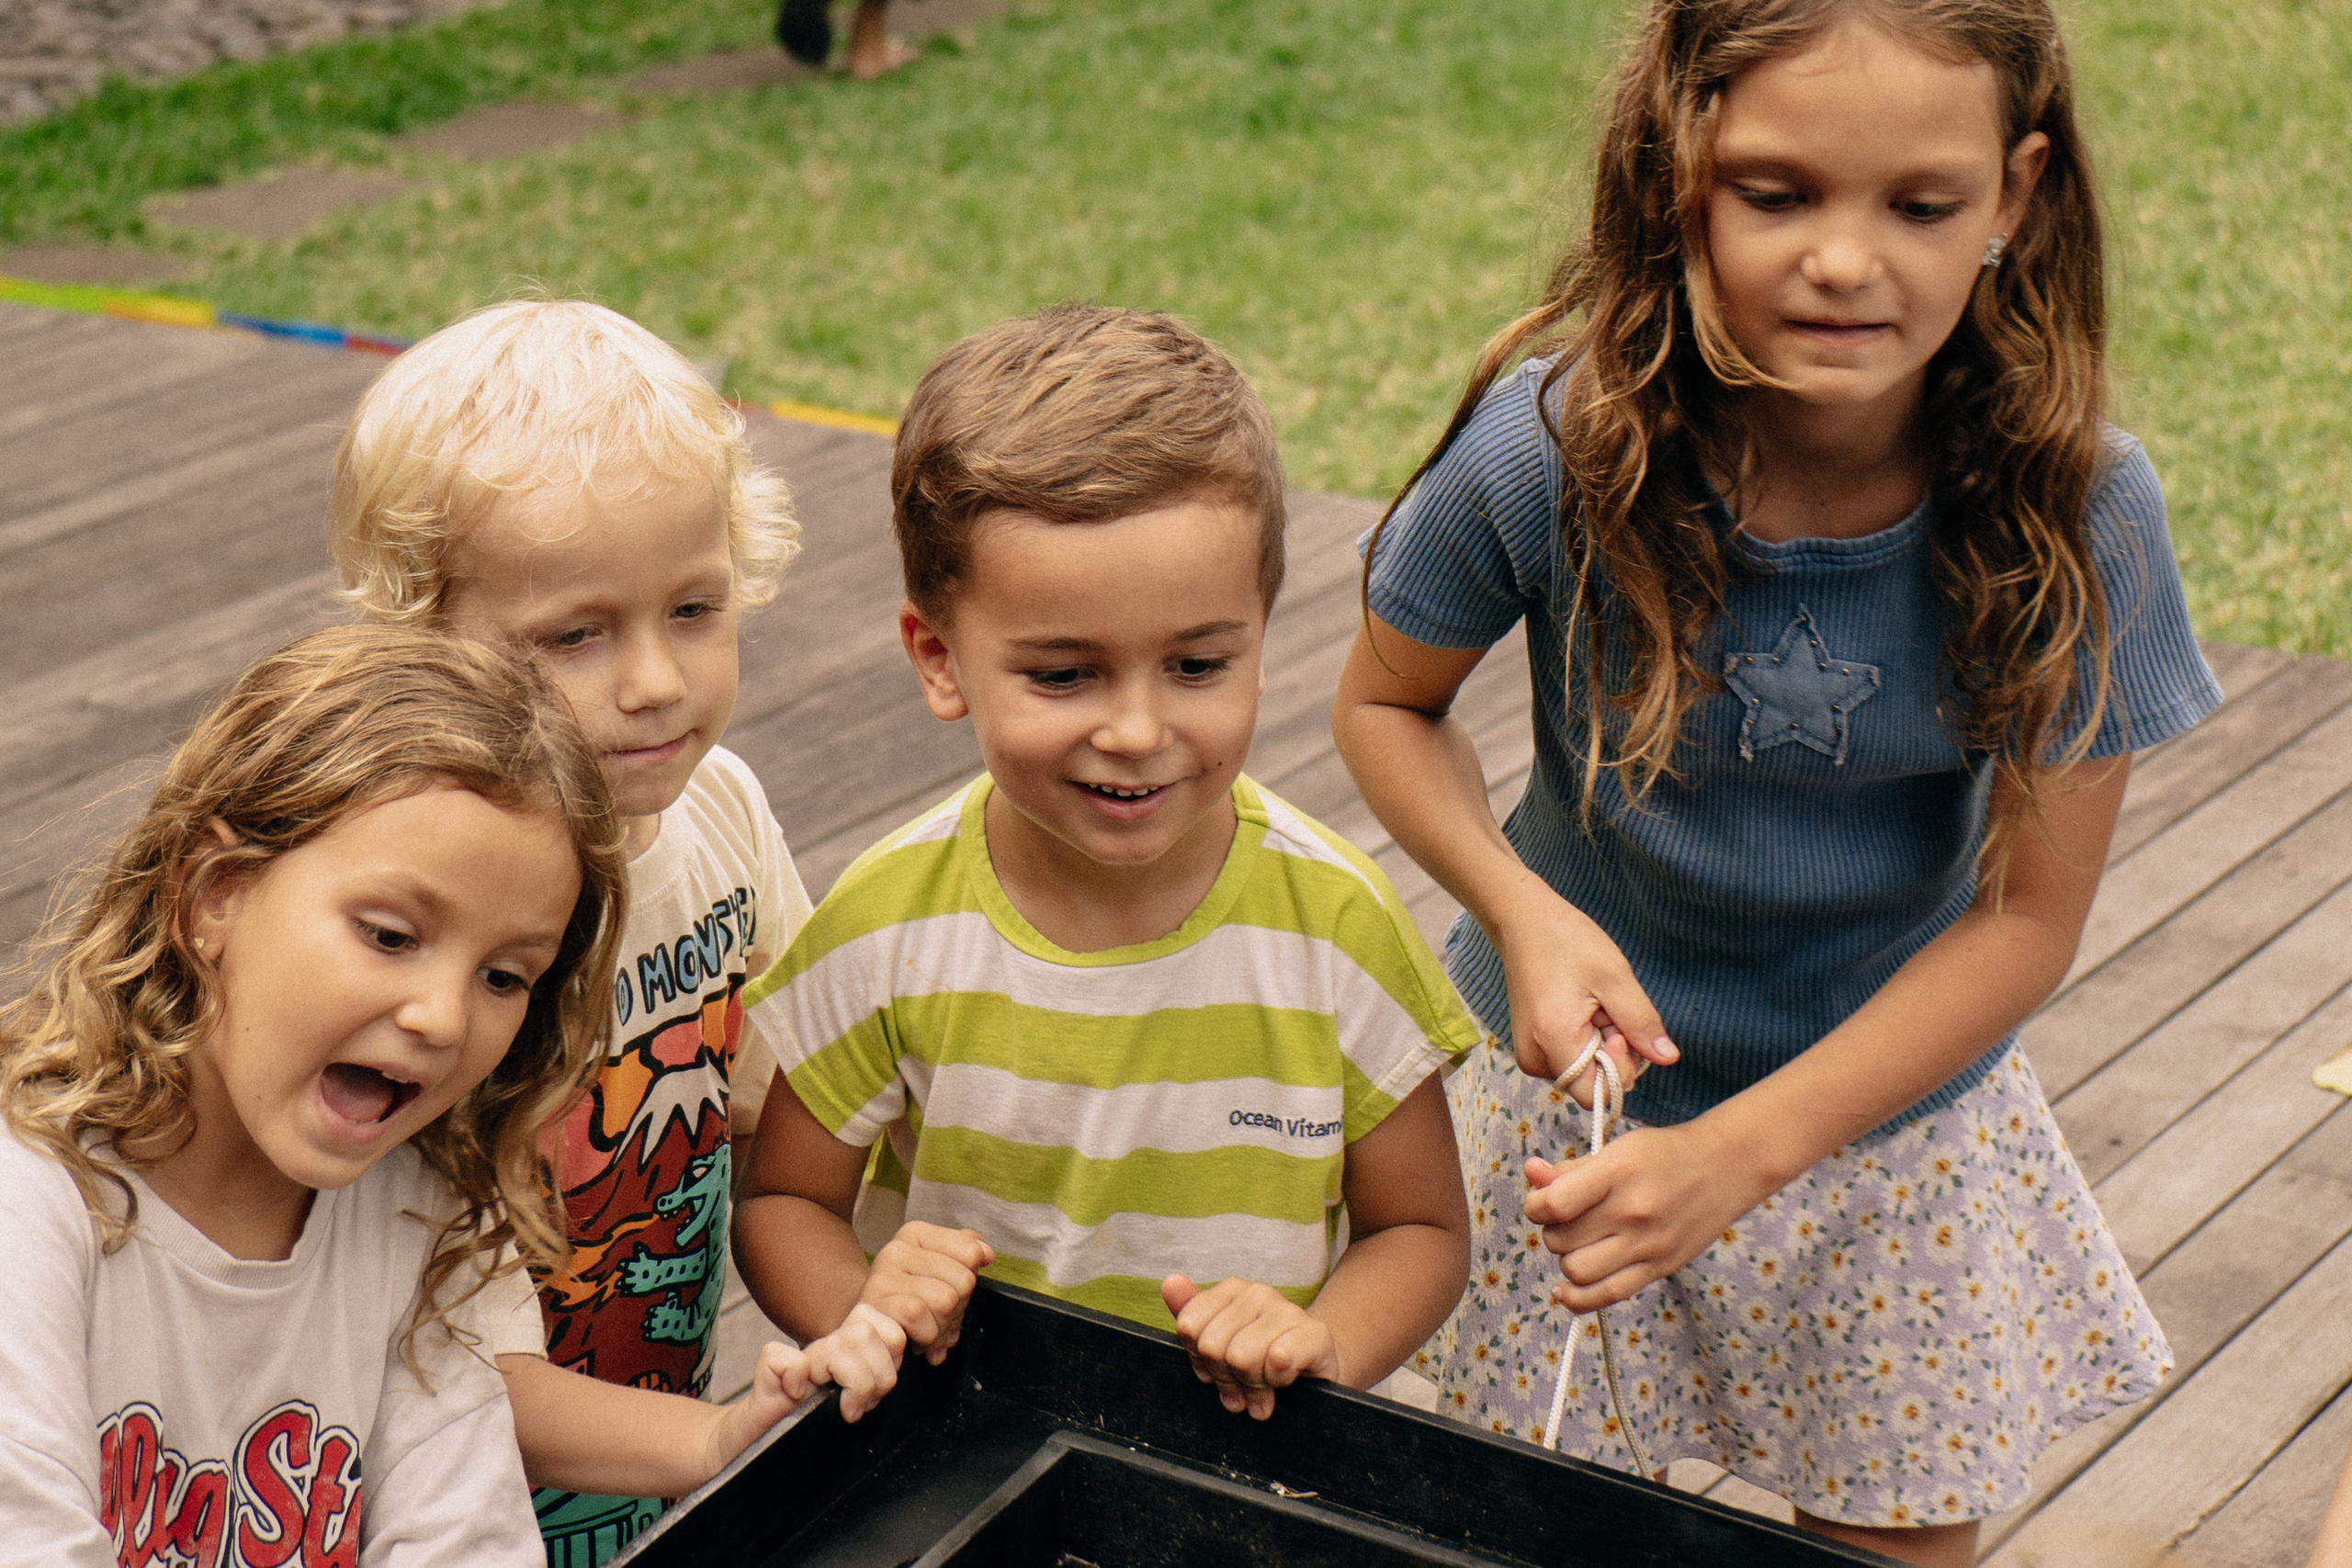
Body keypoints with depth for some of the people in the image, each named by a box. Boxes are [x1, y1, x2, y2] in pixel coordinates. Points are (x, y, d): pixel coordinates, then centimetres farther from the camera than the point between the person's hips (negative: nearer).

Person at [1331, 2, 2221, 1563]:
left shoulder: (2074, 504, -23)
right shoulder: (1550, 448, -25)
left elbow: (2031, 911, -15)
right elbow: (1387, 703, -5)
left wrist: (1742, 1151, -24)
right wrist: (1524, 910, -23)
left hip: (1894, 1112, 1)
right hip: (1581, 1084, 0)